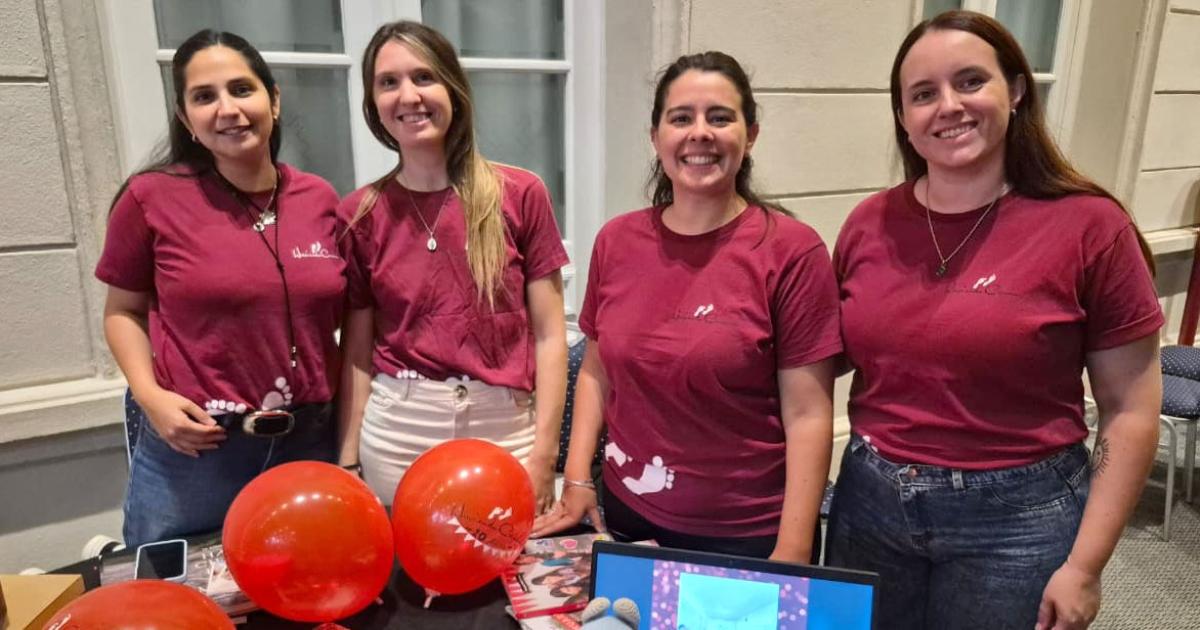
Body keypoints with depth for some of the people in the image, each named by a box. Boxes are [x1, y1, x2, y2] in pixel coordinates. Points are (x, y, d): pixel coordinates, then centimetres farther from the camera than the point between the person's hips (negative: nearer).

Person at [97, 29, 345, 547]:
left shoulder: (320, 199, 0)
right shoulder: (152, 198, -7)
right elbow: (123, 312, 5)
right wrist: (150, 395, -12)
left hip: (309, 445, 3)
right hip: (192, 451, -2)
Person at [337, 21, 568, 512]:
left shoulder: (521, 194, -4)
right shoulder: (360, 214, 1)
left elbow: (549, 335, -3)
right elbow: (357, 353, 5)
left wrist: (542, 453, -8)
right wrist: (347, 464, 4)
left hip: (505, 428, 0)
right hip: (397, 432, 1)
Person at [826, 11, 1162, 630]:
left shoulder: (1087, 225, -11)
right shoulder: (869, 224, -2)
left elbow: (1132, 409, -7)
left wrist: (1085, 564, -8)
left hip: (1016, 517, -3)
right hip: (869, 501, 3)